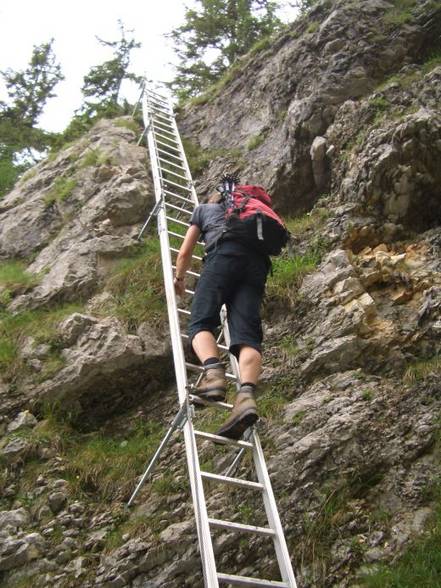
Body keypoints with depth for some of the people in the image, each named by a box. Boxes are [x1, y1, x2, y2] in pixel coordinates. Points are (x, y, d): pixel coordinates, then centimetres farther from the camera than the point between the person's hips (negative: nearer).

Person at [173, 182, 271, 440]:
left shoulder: (204, 208, 32)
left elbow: (185, 253, 31)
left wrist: (179, 278, 49)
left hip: (226, 253, -3)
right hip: (258, 261, 4)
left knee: (201, 323, -9)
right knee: (246, 334, -14)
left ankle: (214, 372, -40)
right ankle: (247, 394, -40)